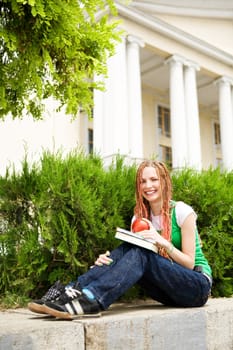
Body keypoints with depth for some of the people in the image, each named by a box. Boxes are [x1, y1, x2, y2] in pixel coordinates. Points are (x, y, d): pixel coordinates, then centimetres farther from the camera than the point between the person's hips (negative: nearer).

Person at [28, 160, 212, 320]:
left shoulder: (182, 212, -11)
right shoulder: (139, 218, 4)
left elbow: (189, 263, -12)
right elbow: (133, 253, -3)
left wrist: (163, 242, -28)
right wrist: (108, 260, -24)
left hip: (198, 286, -4)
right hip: (168, 290, 4)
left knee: (139, 253, -30)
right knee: (126, 250, -22)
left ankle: (91, 300, -47)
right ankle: (74, 291, -34)